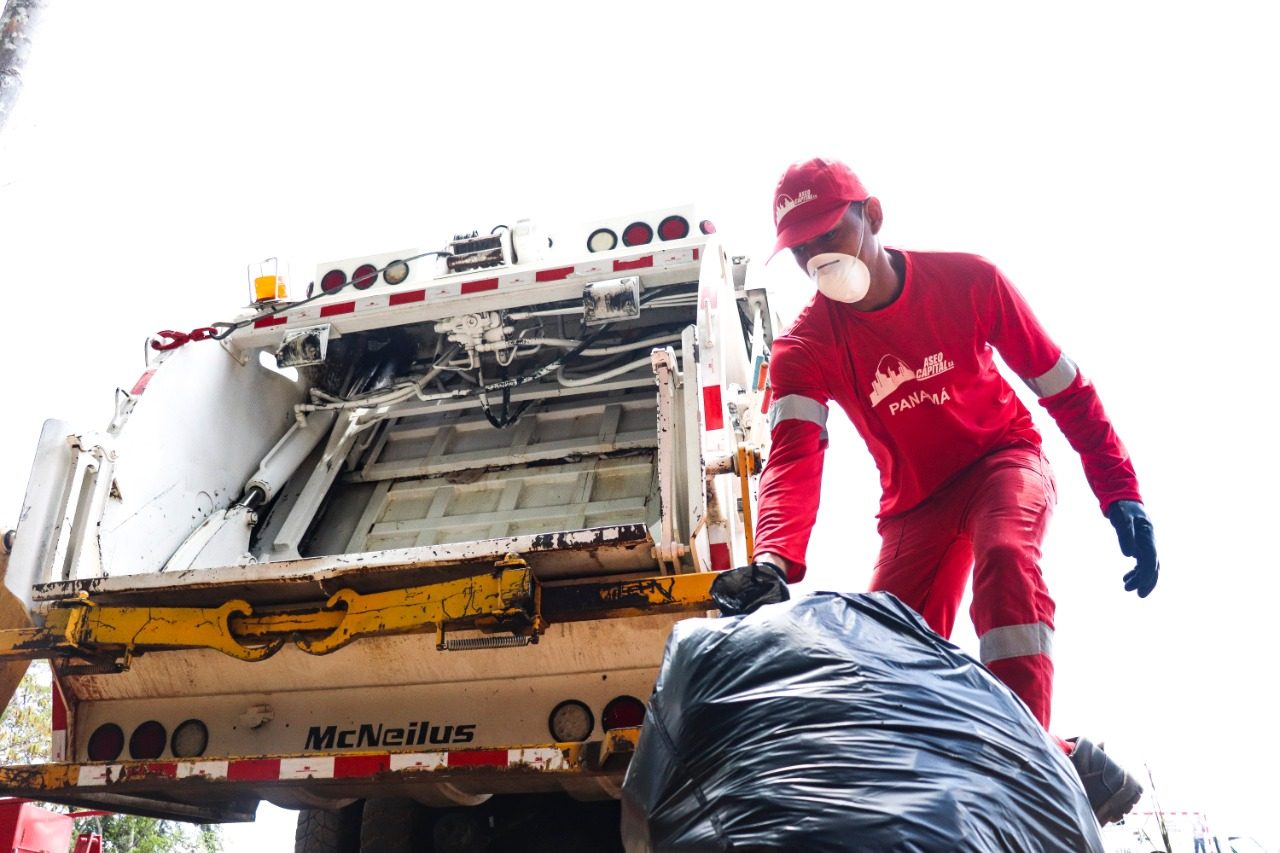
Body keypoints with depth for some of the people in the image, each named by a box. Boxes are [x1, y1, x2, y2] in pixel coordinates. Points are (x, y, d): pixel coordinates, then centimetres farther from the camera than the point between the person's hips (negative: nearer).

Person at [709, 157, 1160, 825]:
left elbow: (1064, 388, -9)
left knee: (1004, 556, -36)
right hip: (915, 499, 3)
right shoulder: (803, 348, -16)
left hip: (1003, 458, -2)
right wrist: (774, 563, -52)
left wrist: (1120, 494, -15)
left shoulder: (968, 281, -17)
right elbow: (794, 458, -33)